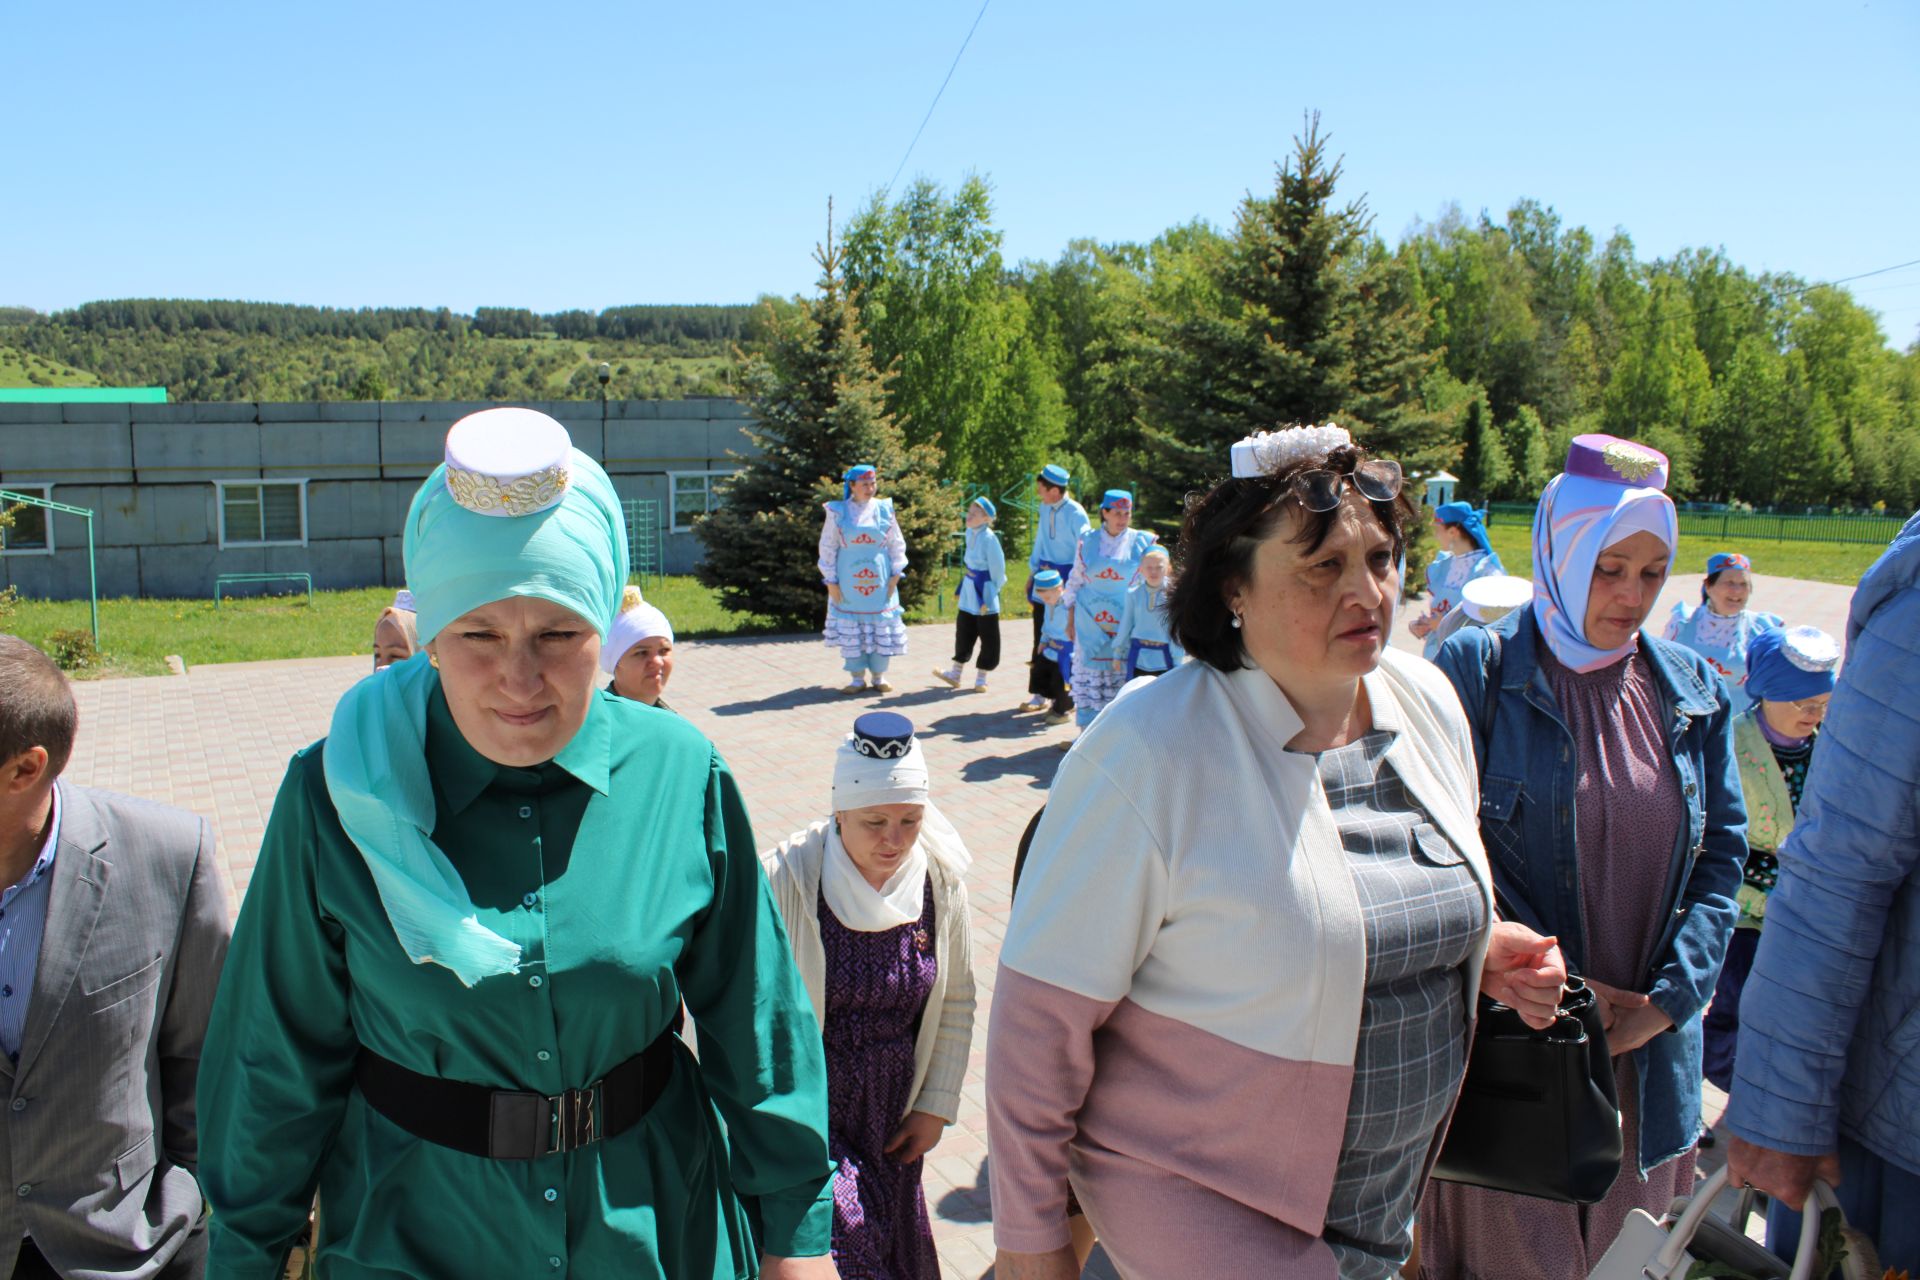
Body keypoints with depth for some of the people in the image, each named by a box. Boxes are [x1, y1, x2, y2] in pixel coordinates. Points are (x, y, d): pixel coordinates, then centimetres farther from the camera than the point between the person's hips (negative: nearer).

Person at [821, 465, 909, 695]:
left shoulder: (884, 509, 2)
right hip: (848, 583, -1)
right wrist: (831, 581, -3)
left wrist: (895, 574, 1)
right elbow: (827, 548, 1)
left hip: (880, 582, 1)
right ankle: (857, 678, 13)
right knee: (851, 630, 3)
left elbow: (897, 544, 8)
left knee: (881, 628, 4)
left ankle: (879, 676, 16)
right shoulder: (838, 512, -2)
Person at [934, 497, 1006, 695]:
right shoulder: (969, 533, 2)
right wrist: (961, 588, 14)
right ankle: (955, 674, 24)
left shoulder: (989, 538, -21)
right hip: (970, 589, 8)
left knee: (988, 637, 4)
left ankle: (981, 678, 14)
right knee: (963, 632, 15)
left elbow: (997, 568, -14)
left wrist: (993, 590, -4)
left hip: (985, 591, -8)